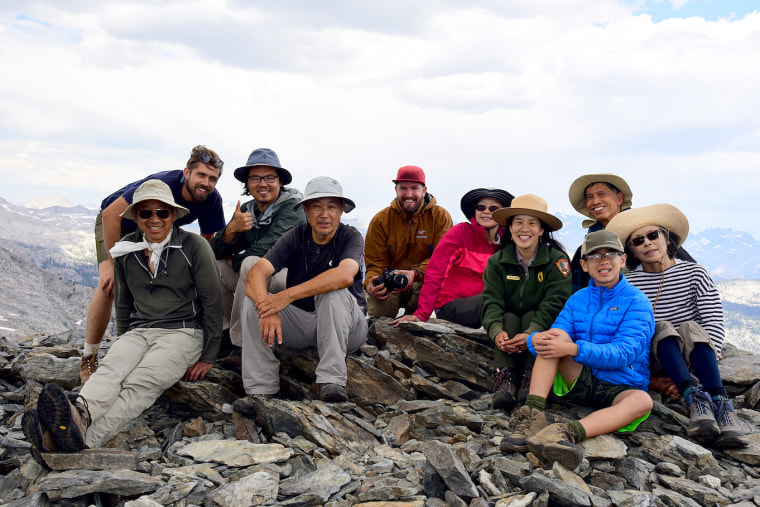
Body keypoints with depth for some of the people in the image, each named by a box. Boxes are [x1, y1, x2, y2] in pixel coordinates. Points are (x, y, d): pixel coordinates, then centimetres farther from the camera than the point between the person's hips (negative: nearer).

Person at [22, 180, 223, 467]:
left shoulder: (193, 246, -4)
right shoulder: (125, 251, 10)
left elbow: (212, 303, -3)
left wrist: (208, 357, -4)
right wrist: (125, 344, 20)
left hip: (183, 332, -4)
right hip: (139, 332, 4)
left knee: (141, 383, -32)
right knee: (110, 369, -30)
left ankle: (84, 437, -55)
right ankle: (78, 415, -59)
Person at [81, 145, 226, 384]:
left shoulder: (212, 200, -22)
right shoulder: (162, 184, -38)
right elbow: (110, 214, -35)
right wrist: (114, 265, -34)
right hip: (116, 223, -5)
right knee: (109, 285, -24)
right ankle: (88, 360, -10)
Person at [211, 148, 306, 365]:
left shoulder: (292, 208, -10)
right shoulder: (246, 210, 8)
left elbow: (267, 248, -22)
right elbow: (216, 251, -1)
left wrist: (235, 261, -4)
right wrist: (231, 229, -22)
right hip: (257, 282, 7)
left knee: (252, 263, -32)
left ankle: (240, 345, -28)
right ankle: (225, 329, 2)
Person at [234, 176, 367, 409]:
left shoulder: (351, 237, -12)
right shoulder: (295, 237, -4)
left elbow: (345, 275, -35)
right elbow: (256, 273, -18)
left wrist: (288, 295, -38)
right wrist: (267, 308, -39)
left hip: (345, 327, -3)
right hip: (301, 324, 3)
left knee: (333, 292, -33)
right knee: (252, 300, -17)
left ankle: (332, 380, -30)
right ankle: (261, 389, -19)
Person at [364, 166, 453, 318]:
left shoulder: (440, 217, -3)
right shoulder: (380, 220, 1)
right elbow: (375, 262, -1)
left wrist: (415, 274, -33)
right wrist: (370, 284, -26)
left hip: (424, 283, 0)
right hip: (389, 282, 0)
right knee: (378, 310, -31)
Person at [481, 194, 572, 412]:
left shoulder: (557, 260, -9)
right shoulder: (497, 261, -2)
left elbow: (554, 304, -20)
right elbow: (492, 301, -14)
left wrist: (530, 335, -38)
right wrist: (497, 332, -36)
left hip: (541, 329, -1)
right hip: (508, 325, 2)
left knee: (530, 316, -29)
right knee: (509, 318, -28)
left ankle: (530, 380, -41)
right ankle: (505, 379, -44)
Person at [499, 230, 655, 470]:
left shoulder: (636, 302, -5)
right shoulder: (578, 299, 10)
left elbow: (625, 352, -19)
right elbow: (557, 336, 2)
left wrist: (573, 349, -33)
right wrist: (536, 340, -25)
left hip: (619, 388, -3)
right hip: (580, 380, 3)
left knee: (642, 401, -35)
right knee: (556, 334, -19)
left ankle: (570, 431, -57)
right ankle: (533, 414, -36)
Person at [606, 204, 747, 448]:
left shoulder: (694, 273, 3)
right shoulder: (628, 283, 4)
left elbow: (716, 326, -6)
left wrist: (702, 361, -21)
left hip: (693, 356, 0)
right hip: (653, 360, 0)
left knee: (691, 328, -31)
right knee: (662, 327, -30)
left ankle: (720, 404, -47)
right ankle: (695, 400, -46)